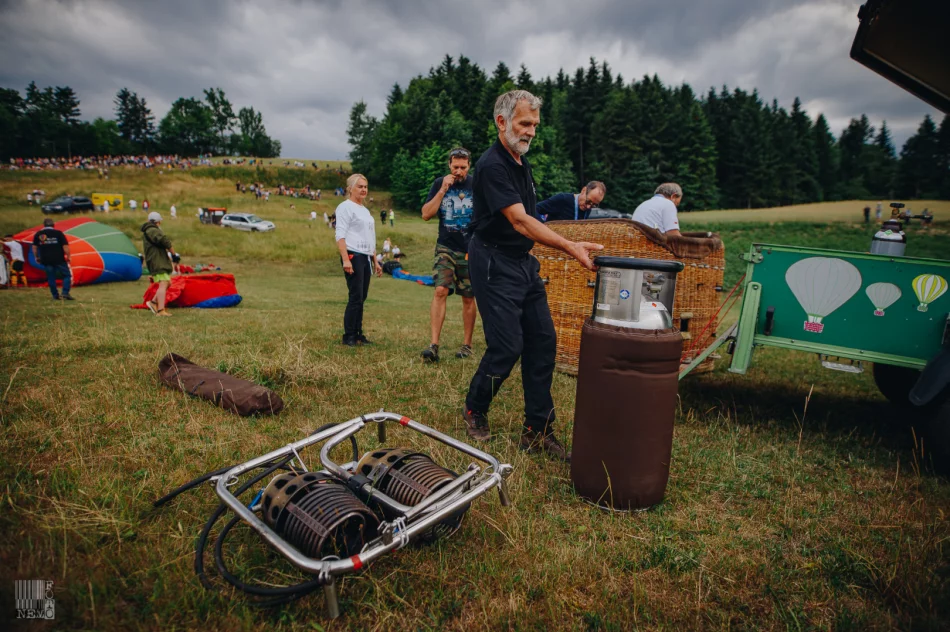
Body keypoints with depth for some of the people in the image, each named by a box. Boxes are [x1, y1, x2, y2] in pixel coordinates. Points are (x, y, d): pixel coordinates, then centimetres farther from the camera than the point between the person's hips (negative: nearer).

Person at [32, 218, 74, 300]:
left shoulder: (38, 234, 8)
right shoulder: (58, 233, -3)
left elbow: (34, 247, 12)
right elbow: (65, 246, -7)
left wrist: (36, 257, 22)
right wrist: (68, 257, 1)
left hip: (46, 260, 3)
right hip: (59, 259, -3)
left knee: (51, 277, 10)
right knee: (67, 275, 5)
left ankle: (55, 295, 12)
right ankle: (65, 293, -10)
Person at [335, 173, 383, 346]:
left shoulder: (365, 210, 23)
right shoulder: (345, 207, -2)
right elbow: (340, 235, -12)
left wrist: (375, 261, 23)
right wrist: (345, 259, -22)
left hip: (366, 258, 8)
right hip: (353, 256, -8)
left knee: (362, 297, 7)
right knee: (356, 297, -11)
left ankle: (358, 334, 13)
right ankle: (348, 336, -4)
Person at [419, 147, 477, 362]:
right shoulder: (439, 183, 5)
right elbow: (426, 214, -3)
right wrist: (443, 190, -11)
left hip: (471, 251, 0)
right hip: (445, 248, 0)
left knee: (468, 298, 5)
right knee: (440, 291, -15)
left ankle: (467, 344, 17)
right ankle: (434, 344, -15)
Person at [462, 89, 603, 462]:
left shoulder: (522, 162, 14)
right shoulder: (492, 166, -16)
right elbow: (519, 221, -26)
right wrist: (570, 247, -35)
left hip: (523, 262, 9)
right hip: (494, 264, -9)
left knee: (543, 341, 3)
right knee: (507, 346, -9)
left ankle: (538, 431, 11)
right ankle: (474, 411, 18)